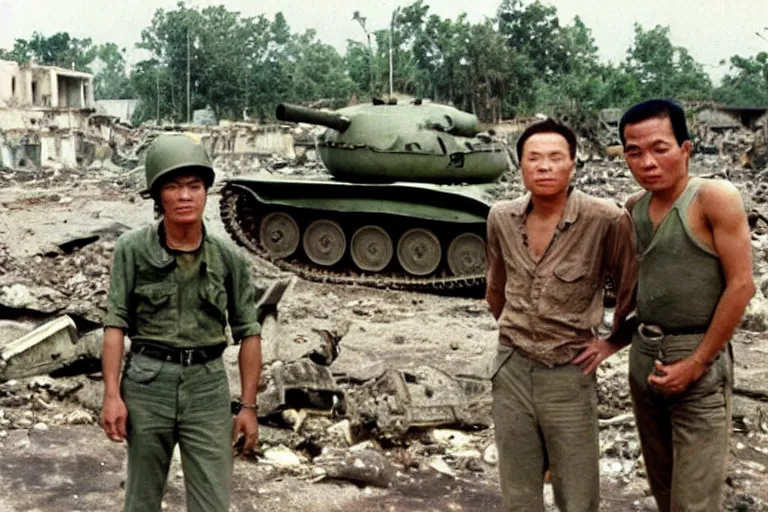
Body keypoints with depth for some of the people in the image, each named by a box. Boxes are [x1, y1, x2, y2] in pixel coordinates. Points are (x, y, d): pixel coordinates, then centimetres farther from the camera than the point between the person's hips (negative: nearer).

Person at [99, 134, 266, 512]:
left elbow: (248, 333, 3)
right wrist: (112, 394, -11)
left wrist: (248, 406, 1)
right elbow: (116, 323, -5)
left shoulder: (228, 259, -2)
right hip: (147, 382, 0)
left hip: (207, 385, 1)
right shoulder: (133, 248, -5)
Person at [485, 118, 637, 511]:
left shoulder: (606, 220, -17)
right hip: (511, 371, 4)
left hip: (569, 375, -3)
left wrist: (614, 341, 4)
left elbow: (632, 285, -1)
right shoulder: (501, 218, -2)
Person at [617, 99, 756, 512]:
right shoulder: (634, 207, 6)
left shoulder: (714, 198, -13)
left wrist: (696, 363, -14)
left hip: (698, 358, -6)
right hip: (643, 355, 6)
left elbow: (741, 286, -15)